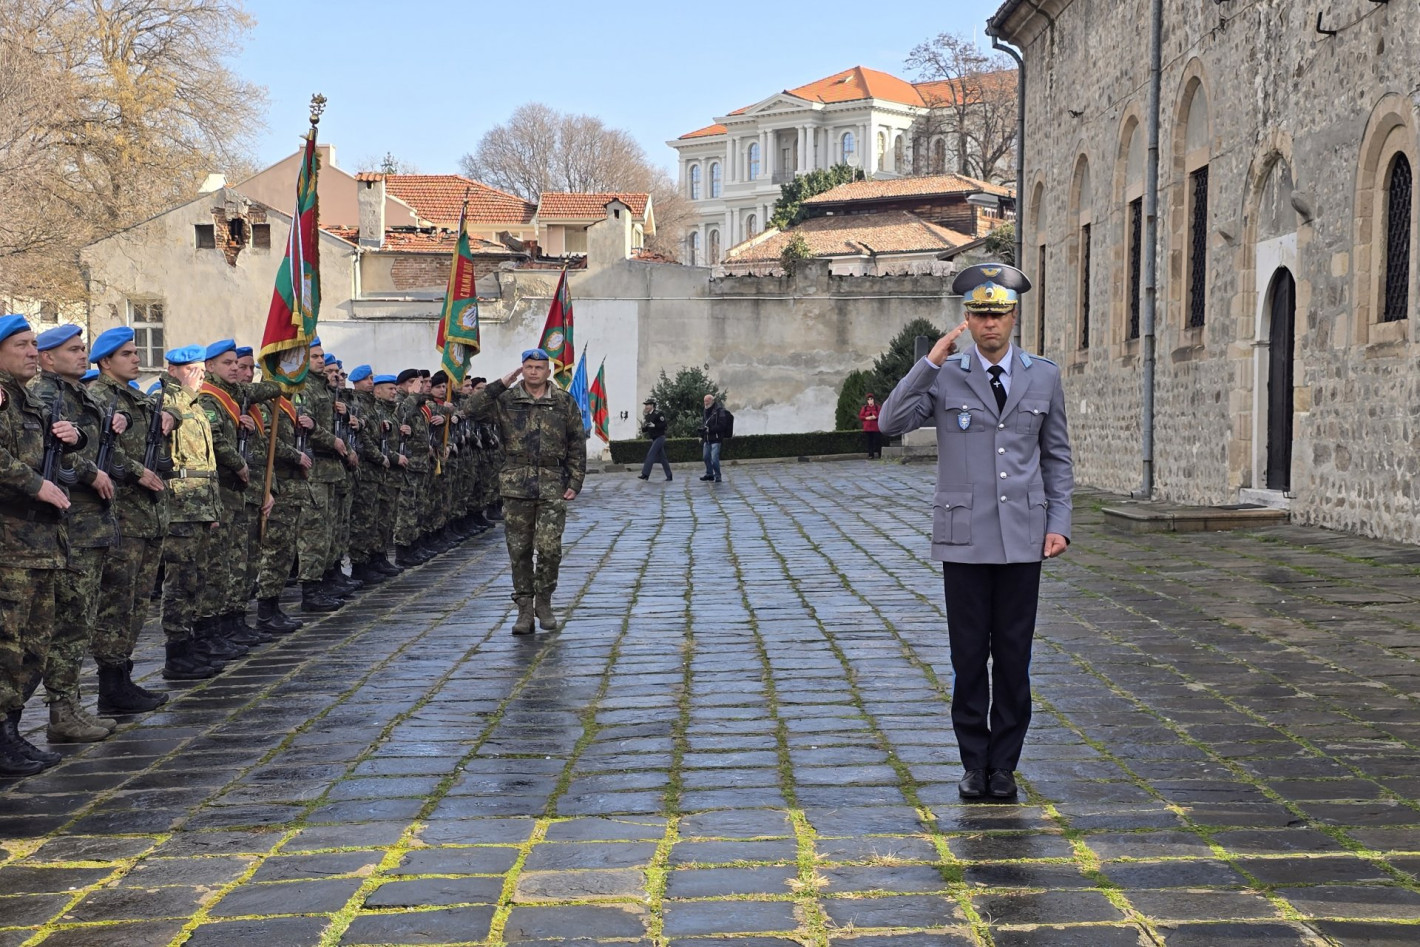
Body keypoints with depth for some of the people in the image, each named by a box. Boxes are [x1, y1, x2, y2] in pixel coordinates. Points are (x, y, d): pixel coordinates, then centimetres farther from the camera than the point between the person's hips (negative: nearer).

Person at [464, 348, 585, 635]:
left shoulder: (564, 402, 7)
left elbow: (577, 445, 8)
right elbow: (474, 407, -10)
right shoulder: (507, 401, 5)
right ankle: (524, 609, 13)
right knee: (520, 550, 4)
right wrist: (502, 383, -10)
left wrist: (575, 483, 1)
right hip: (516, 483, 1)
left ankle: (543, 602, 12)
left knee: (549, 547, -8)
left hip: (552, 485, -1)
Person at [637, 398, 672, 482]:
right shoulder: (647, 416, 11)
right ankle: (669, 476, 13)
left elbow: (664, 425, -17)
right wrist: (643, 425, -8)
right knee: (662, 458, 9)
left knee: (651, 454, -15)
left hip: (660, 437, -8)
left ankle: (645, 474, -17)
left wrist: (654, 425, -24)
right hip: (654, 439, 8)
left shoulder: (658, 414, -12)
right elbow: (644, 430, 13)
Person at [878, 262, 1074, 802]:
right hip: (964, 539, -1)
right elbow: (891, 422, -12)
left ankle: (1003, 765, 15)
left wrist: (1059, 524, 3)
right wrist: (930, 363, -18)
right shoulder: (944, 377, 2)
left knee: (1014, 657, 5)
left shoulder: (1043, 376, 8)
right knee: (969, 658, 3)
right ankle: (974, 763, 15)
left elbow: (1057, 457, 12)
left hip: (1022, 539, 1)